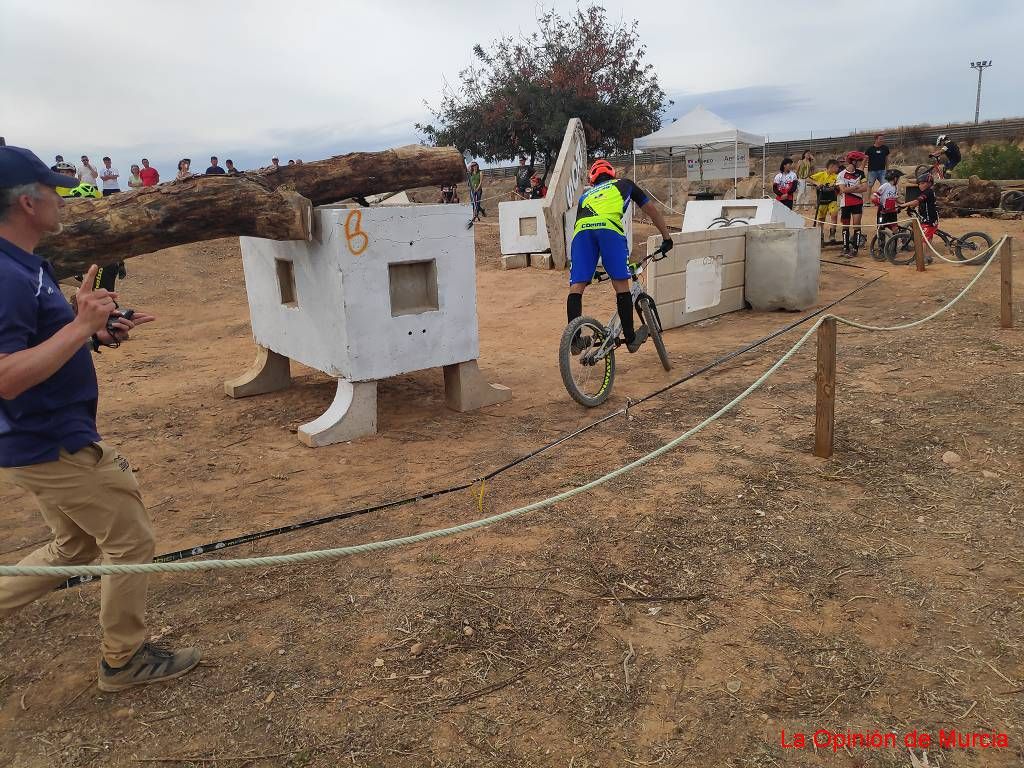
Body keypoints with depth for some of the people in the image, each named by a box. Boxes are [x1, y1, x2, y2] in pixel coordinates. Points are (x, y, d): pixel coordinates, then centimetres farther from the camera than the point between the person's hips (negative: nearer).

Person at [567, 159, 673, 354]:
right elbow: (653, 210, 41)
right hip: (609, 225, -2)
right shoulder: (624, 184, 37)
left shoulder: (585, 195, 41)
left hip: (581, 228, 2)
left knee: (576, 286, 3)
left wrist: (593, 268, 49)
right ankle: (630, 338, 10)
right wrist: (666, 237, 51)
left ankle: (574, 339, -4)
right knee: (621, 284, 4)